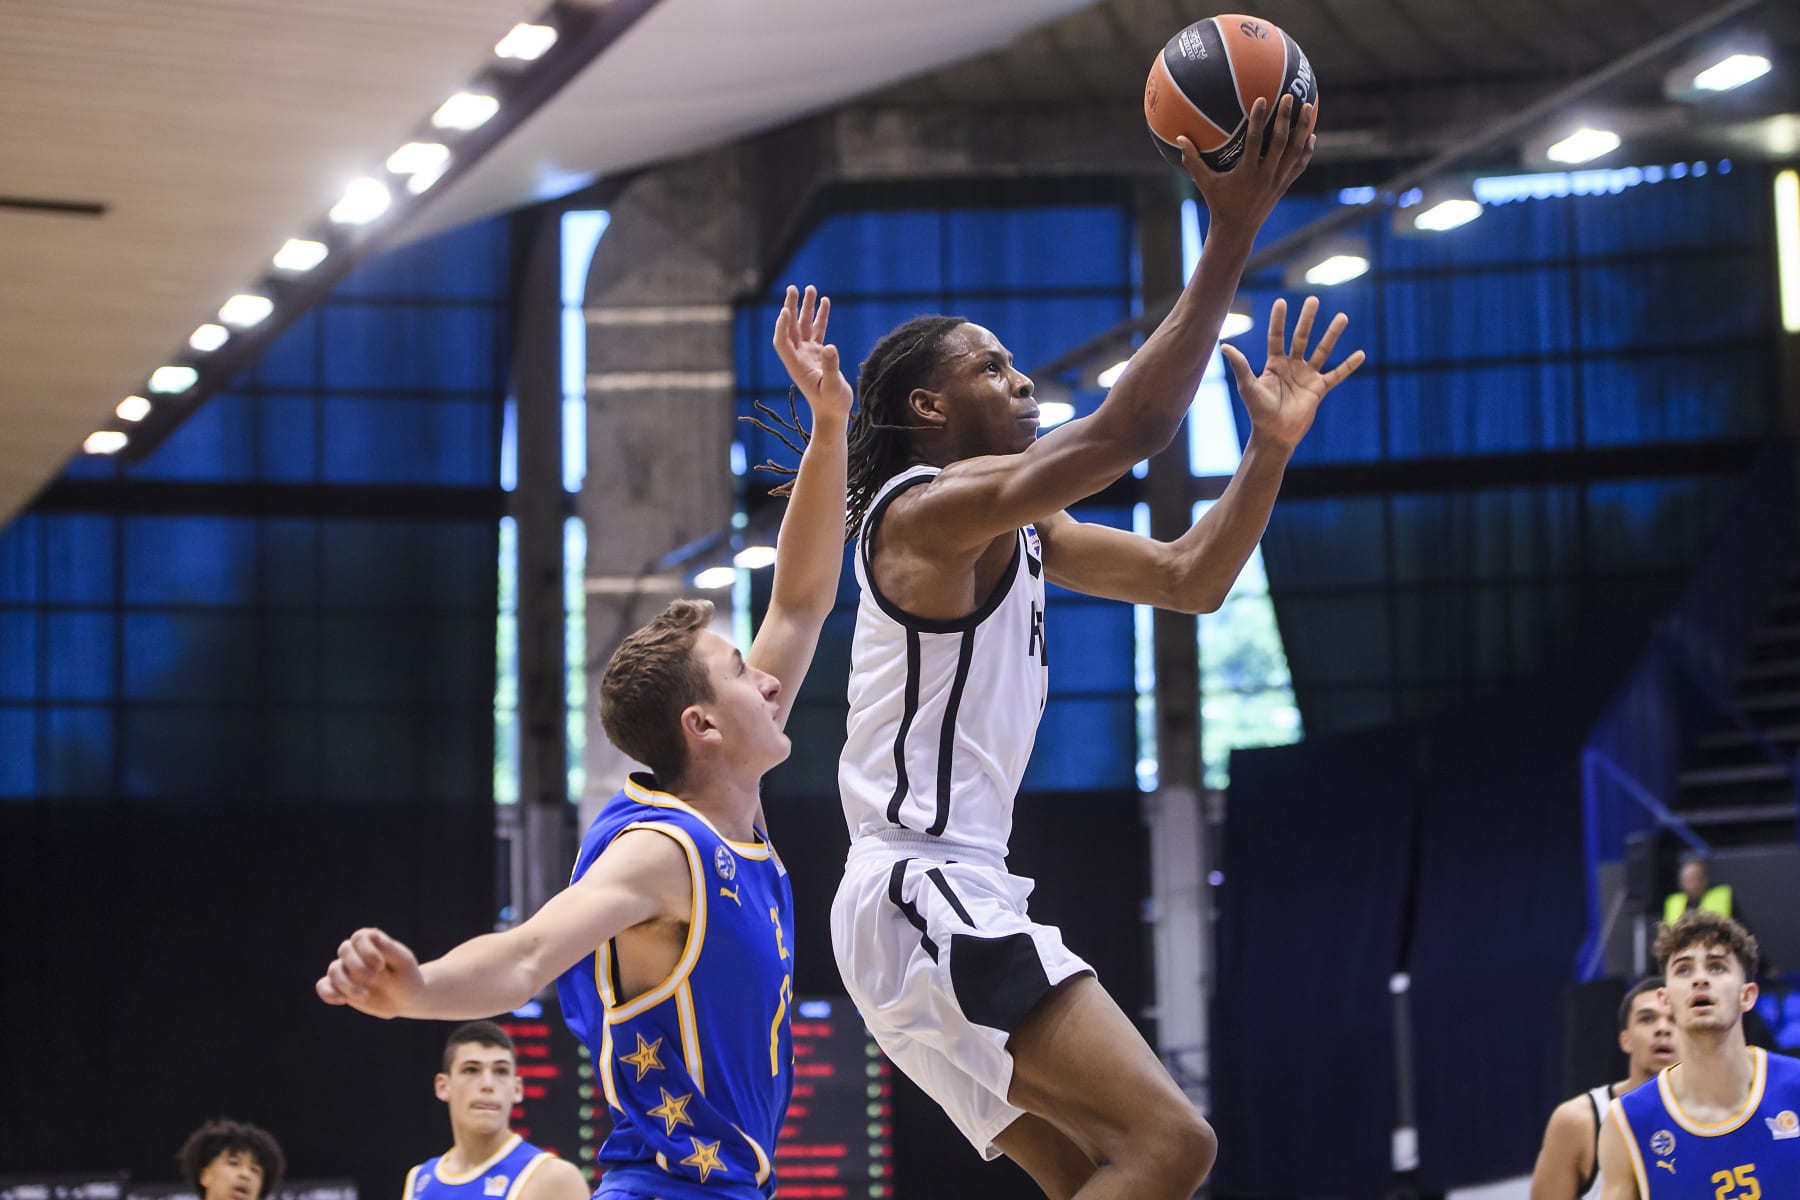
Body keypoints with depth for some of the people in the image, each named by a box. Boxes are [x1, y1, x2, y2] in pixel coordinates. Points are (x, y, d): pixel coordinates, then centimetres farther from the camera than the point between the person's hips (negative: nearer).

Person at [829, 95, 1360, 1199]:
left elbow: (1191, 579, 21)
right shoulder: (927, 508, -10)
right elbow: (1125, 435, -24)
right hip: (924, 893, -11)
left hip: (953, 902, 11)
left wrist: (1272, 446, 7)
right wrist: (1233, 238, -24)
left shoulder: (1021, 529, 20)